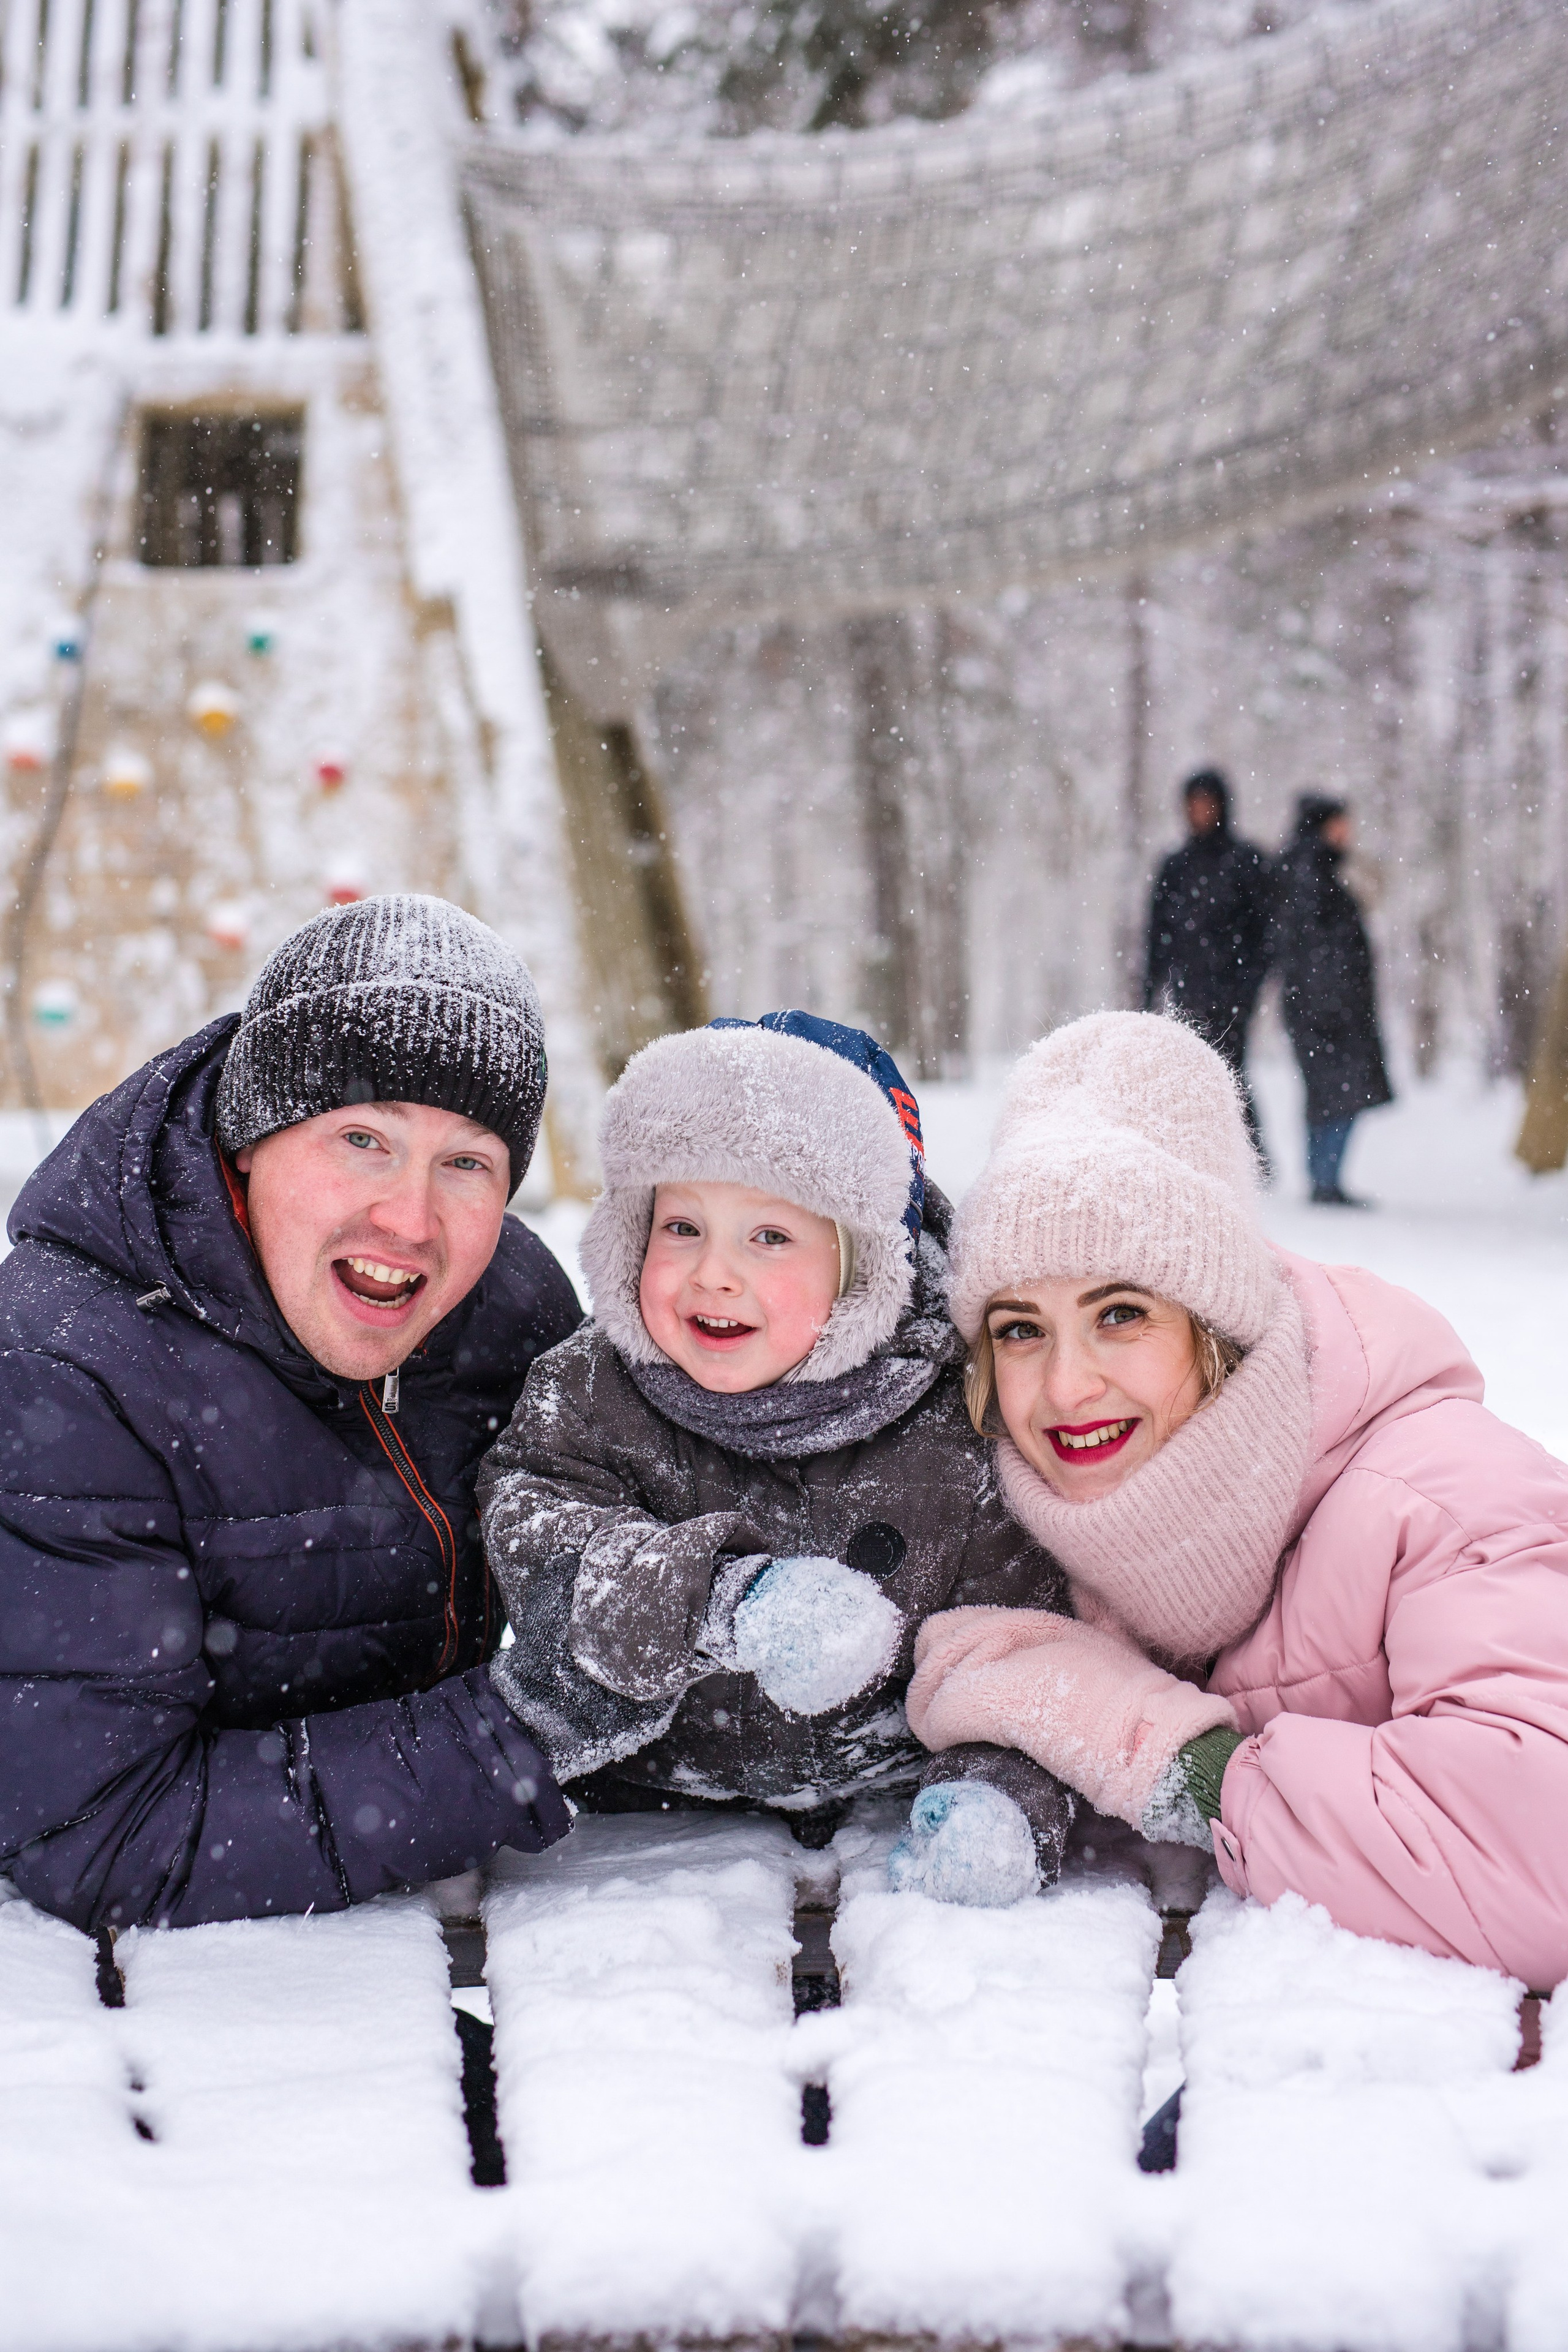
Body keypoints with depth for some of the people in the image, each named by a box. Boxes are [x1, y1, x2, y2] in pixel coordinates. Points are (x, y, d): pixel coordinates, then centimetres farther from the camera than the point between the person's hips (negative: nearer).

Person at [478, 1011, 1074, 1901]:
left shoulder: (957, 1425, -10)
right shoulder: (584, 1396, -5)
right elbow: (544, 1552, -19)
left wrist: (1003, 1796, -26)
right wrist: (729, 1601, -36)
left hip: (884, 1813, -2)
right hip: (640, 1819, 2)